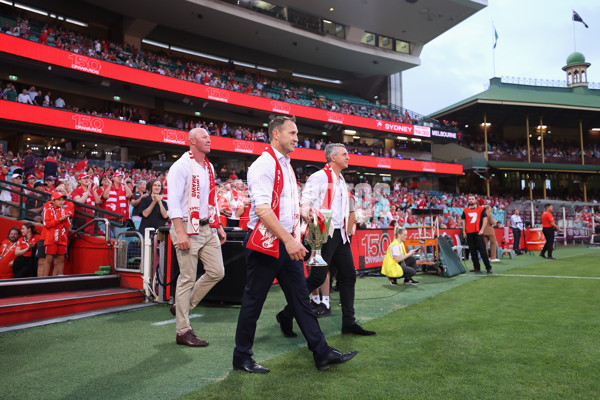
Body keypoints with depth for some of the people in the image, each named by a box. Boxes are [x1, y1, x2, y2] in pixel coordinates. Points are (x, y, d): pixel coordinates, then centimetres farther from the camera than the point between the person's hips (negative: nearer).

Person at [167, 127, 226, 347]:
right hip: (188, 228, -8)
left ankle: (182, 306, 23)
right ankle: (183, 331, 8)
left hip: (207, 228, 8)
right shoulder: (182, 166, -8)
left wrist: (219, 226, 17)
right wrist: (180, 232, -23)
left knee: (217, 272, 5)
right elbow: (173, 201, -15)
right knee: (187, 278, -3)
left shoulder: (209, 167, 16)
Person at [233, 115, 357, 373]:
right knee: (253, 301, 4)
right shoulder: (263, 165, -13)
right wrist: (288, 240, -26)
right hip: (265, 243, -9)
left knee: (300, 298, 10)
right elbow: (262, 209, -23)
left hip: (287, 243, 9)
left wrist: (294, 239, 16)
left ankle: (322, 354, 17)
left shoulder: (286, 166, 16)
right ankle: (241, 358, 20)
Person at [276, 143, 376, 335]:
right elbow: (306, 199, -15)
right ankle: (287, 314, 2)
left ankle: (348, 322, 16)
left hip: (340, 234, 9)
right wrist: (305, 208, -37)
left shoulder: (341, 181, 21)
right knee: (318, 277, -12)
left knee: (348, 275, 8)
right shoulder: (320, 177, -5)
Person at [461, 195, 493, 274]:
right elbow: (463, 221, 12)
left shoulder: (481, 209, 4)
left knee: (483, 250, -7)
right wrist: (464, 232, 4)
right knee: (473, 251, 4)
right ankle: (477, 268, 10)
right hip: (469, 233, 3)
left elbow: (485, 219, -1)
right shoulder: (465, 210, 11)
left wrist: (482, 230, -11)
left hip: (478, 232, -3)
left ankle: (488, 268, -3)